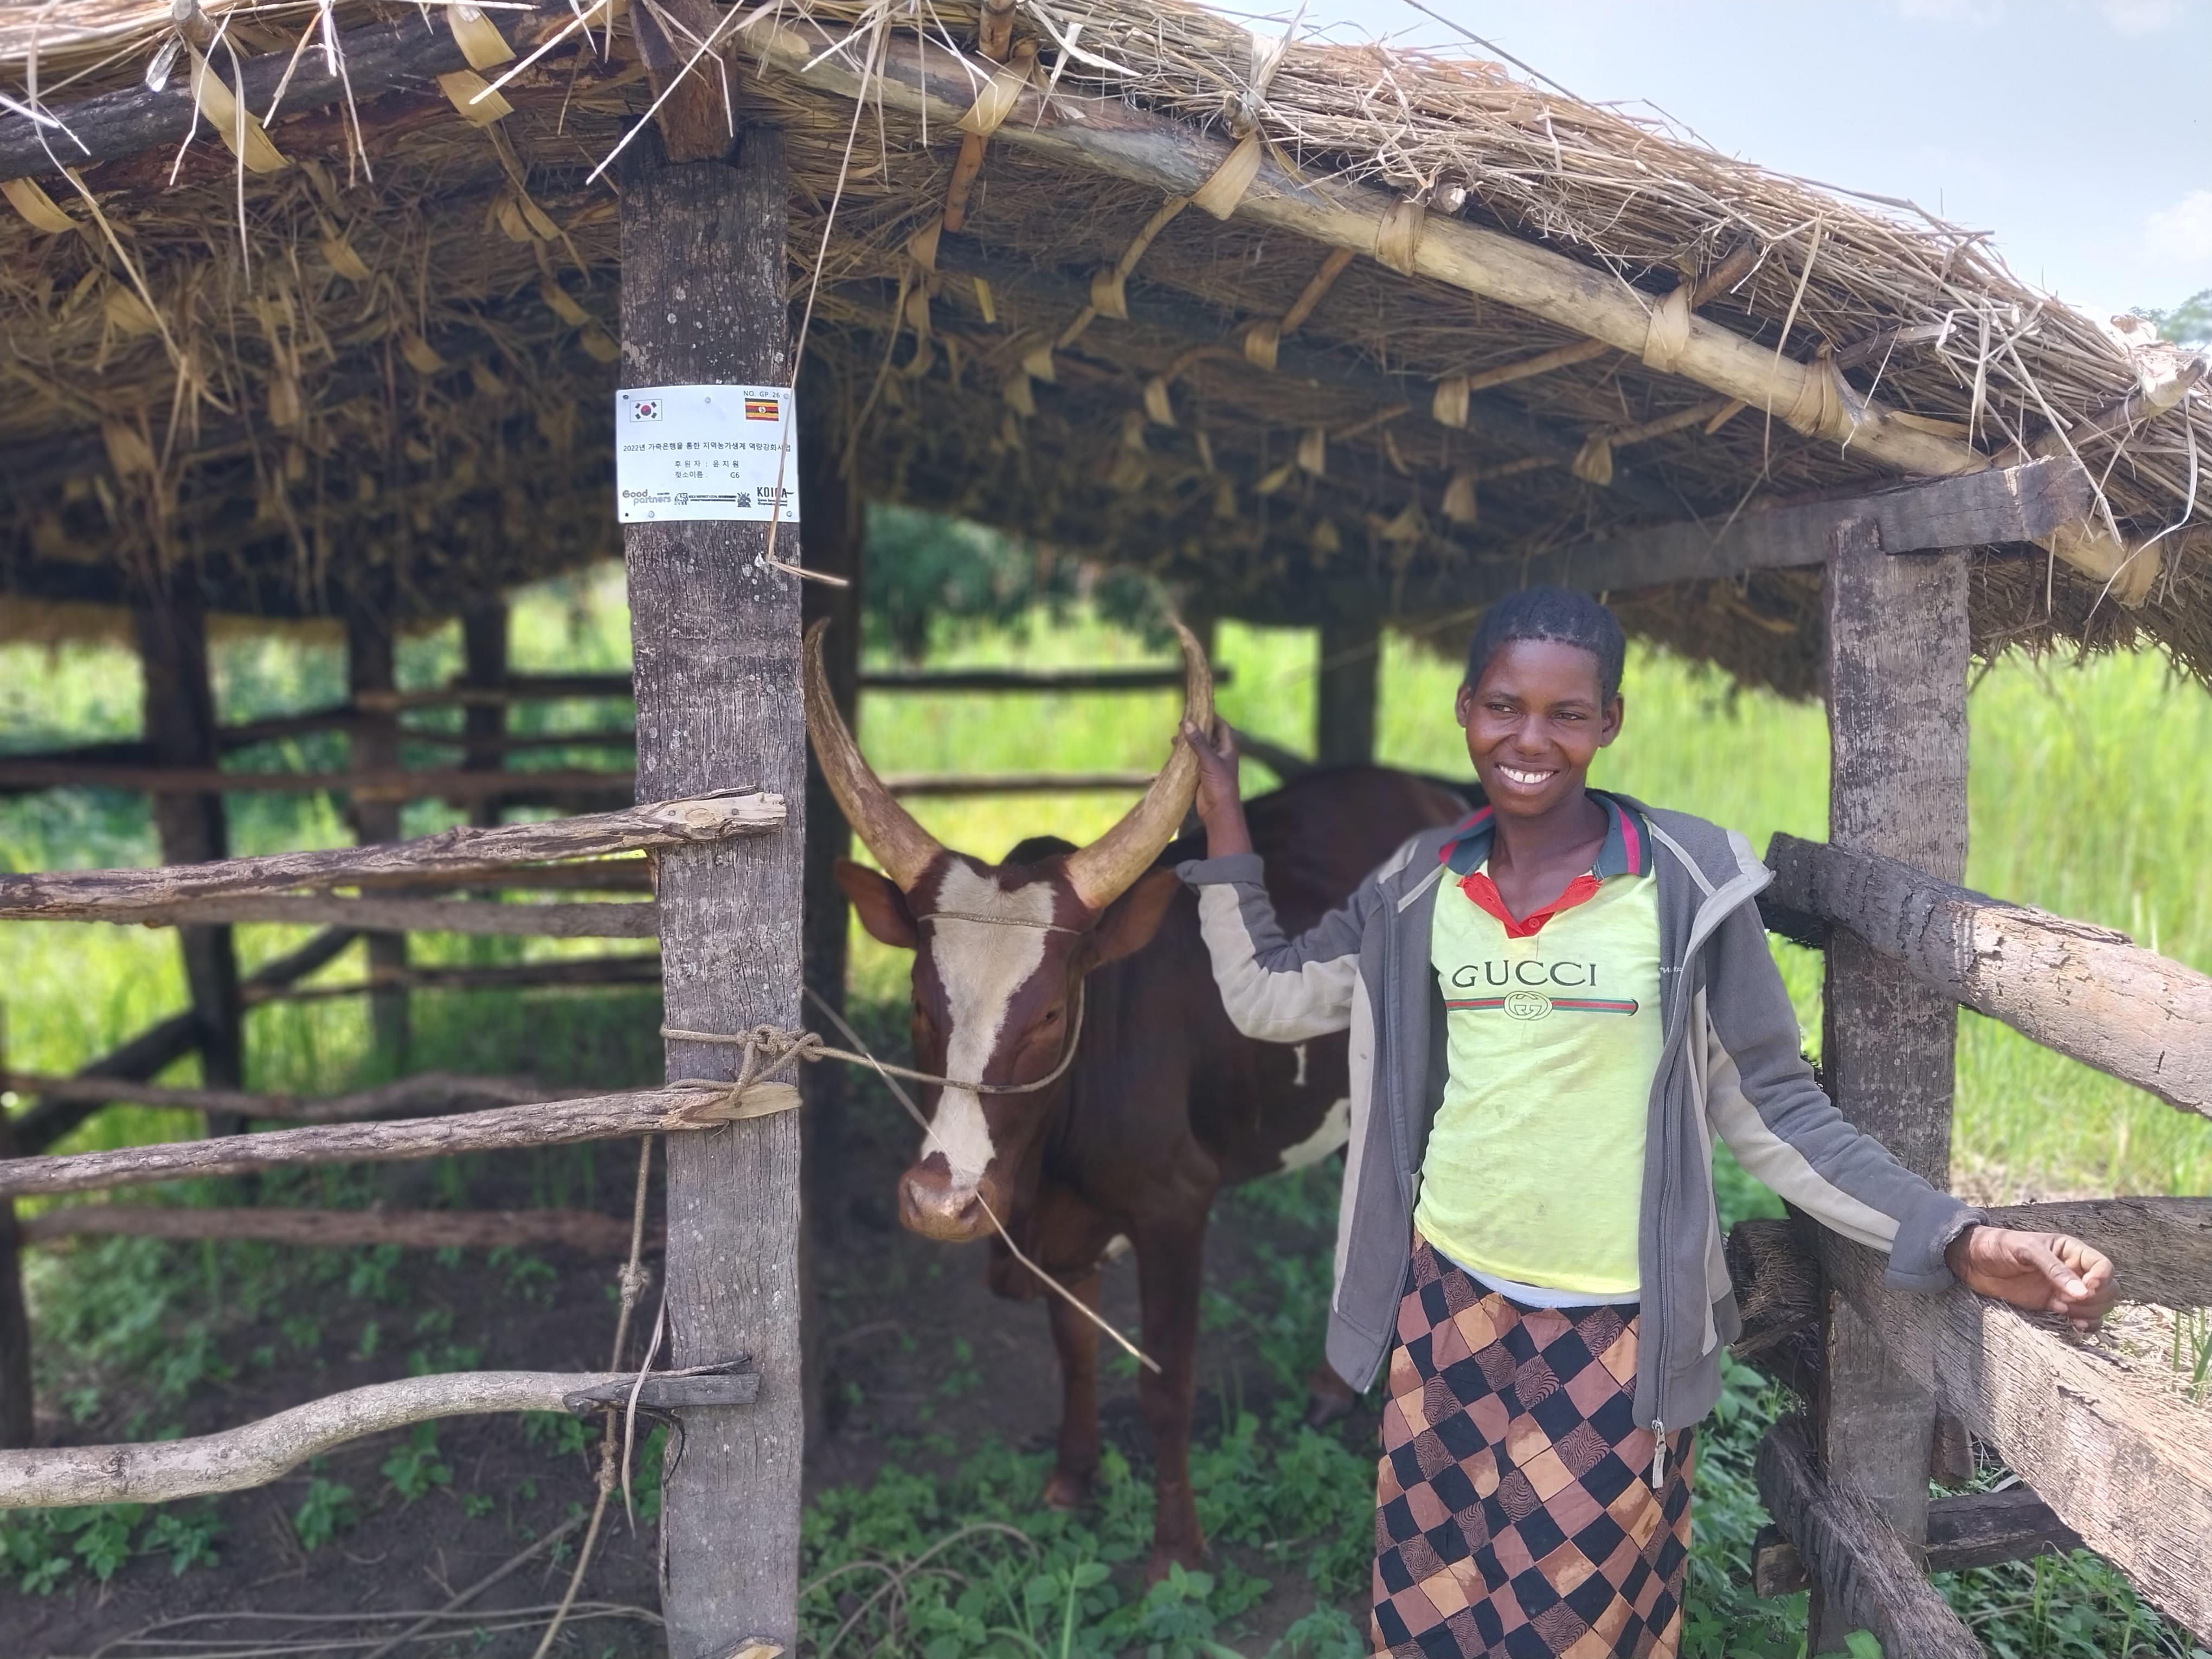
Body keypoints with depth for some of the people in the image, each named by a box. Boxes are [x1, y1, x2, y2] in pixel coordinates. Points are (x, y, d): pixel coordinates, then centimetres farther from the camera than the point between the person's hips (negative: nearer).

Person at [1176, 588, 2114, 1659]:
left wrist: (1958, 1241, -17)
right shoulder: (1418, 888, 1)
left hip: (1617, 1331, -3)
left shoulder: (1686, 882, -11)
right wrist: (1221, 816, 5)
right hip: (1449, 1301, 3)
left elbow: (1770, 1108, -6)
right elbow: (1266, 997, 8)